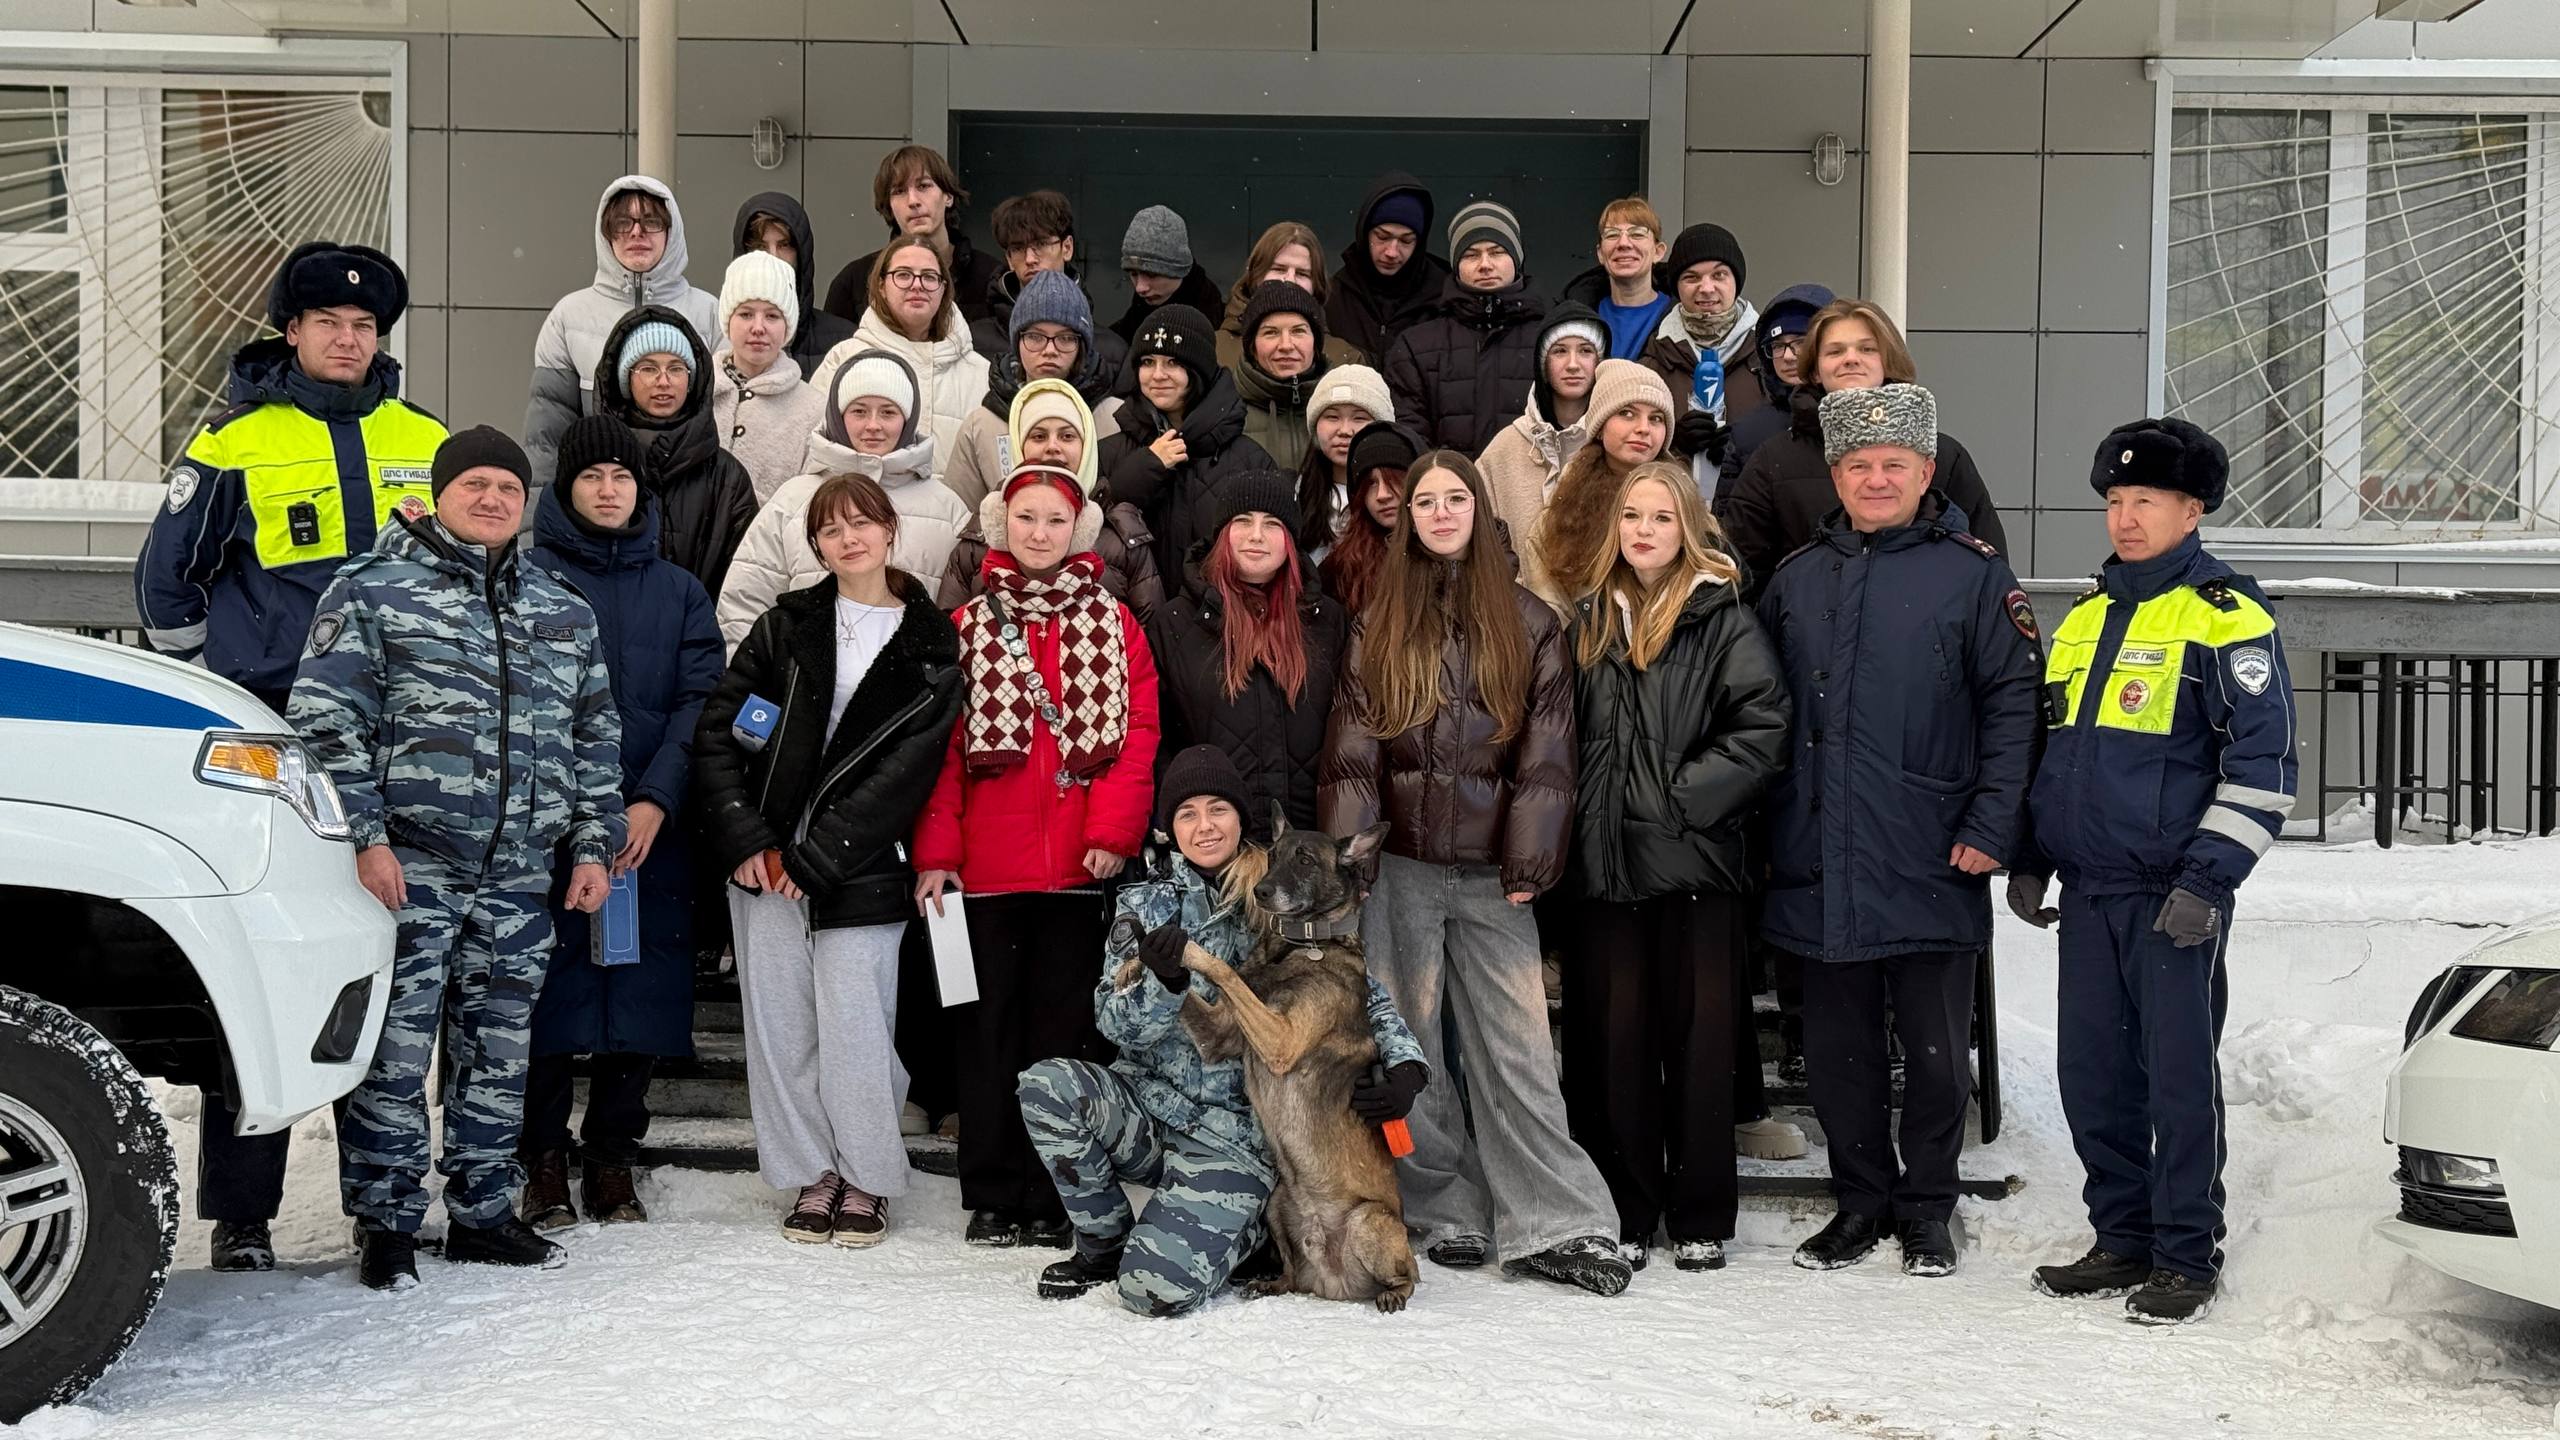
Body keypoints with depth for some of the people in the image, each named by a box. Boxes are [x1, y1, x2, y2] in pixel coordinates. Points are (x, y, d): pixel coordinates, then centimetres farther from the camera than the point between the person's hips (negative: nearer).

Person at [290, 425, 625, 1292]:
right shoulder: (373, 590, 1)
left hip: (521, 878, 5)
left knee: (500, 1052, 11)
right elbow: (327, 722, -5)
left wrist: (593, 846, 12)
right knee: (395, 1051, -4)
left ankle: (483, 1212, 21)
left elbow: (595, 741, 19)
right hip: (408, 866, -5)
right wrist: (365, 836, -12)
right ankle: (386, 1224, 6)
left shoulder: (563, 612, 17)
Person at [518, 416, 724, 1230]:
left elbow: (699, 701, 4)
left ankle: (611, 1158, 14)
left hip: (651, 829, 2)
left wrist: (655, 801, -9)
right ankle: (543, 1162, 9)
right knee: (548, 994, -3)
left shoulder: (679, 592, 14)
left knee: (640, 1001, 3)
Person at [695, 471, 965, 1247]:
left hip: (859, 863, -2)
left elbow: (906, 767, -5)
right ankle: (813, 1175, 17)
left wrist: (815, 858, -10)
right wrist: (744, 839, -6)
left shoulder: (930, 645, 1)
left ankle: (865, 1179, 10)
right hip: (766, 859, 3)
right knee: (781, 1022, 4)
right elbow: (718, 726, 5)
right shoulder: (787, 624, 7)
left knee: (855, 1023, -7)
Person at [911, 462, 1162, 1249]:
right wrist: (936, 851, -5)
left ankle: (1054, 1198, 13)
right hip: (988, 864, 0)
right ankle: (993, 1197, 14)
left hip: (1078, 864, 0)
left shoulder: (1113, 623, 7)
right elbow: (943, 745, 2)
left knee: (1065, 1023, 5)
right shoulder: (970, 625, 7)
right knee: (991, 1022, 6)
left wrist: (1113, 831, -12)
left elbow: (1135, 734, -1)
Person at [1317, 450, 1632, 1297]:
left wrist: (1531, 860, -6)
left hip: (1492, 875, -1)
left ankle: (1554, 1226, -2)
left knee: (1518, 1050, -4)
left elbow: (1545, 752, 2)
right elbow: (1351, 751, 5)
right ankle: (1444, 1215, 13)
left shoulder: (1530, 625, 7)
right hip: (1400, 870, 1)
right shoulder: (1377, 627, 10)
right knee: (1410, 1047, 3)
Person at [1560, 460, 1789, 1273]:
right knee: (1611, 1037, 5)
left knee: (1700, 1037, 2)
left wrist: (1687, 796, -13)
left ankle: (1701, 1217, 12)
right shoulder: (1590, 620, 13)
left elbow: (1763, 726, -9)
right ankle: (1624, 1212, 15)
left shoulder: (1723, 618, -1)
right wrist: (1575, 820, 6)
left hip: (1697, 861, -4)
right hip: (1606, 861, 4)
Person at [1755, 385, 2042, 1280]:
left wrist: (1992, 826, -12)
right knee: (1836, 1046, 10)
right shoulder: (1798, 579, 12)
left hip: (1931, 867, -3)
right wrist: (1769, 828, 8)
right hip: (1820, 867, 4)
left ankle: (1927, 1209, 22)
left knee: (1935, 1051, 6)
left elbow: (2014, 702, -5)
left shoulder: (1971, 573, -1)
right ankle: (1860, 1201, 25)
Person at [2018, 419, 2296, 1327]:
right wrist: (2030, 859, 16)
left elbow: (2263, 762, -10)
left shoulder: (2227, 618, -6)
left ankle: (2188, 1257, 10)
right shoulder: (2083, 619, 16)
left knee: (2179, 1076, -1)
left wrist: (2209, 879, -16)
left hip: (2176, 897, -7)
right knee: (2092, 1076, 9)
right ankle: (2122, 1240, 22)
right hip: (2088, 891, 7)